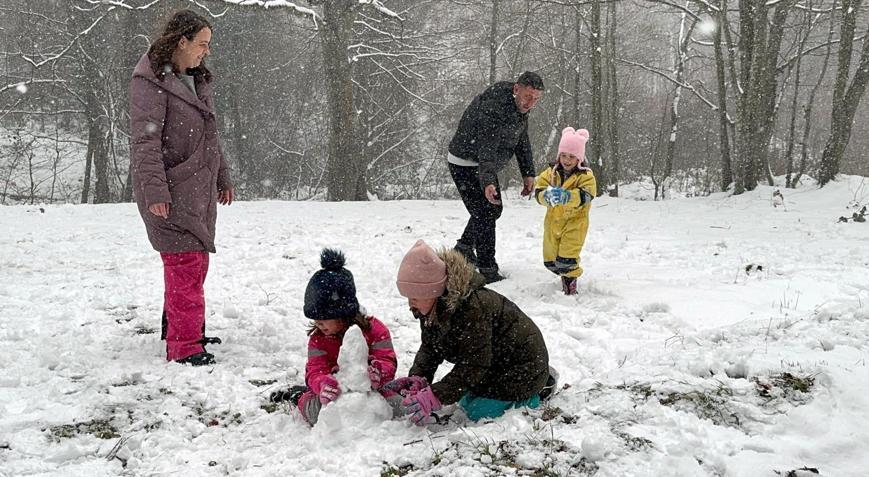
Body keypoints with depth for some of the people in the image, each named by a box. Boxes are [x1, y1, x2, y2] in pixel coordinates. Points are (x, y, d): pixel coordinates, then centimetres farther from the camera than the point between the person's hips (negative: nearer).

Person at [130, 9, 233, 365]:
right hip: (171, 191, -9)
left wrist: (222, 178, 25)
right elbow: (145, 140, -17)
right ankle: (184, 346, -5)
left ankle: (180, 329, 28)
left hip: (200, 189, 9)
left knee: (196, 262, 13)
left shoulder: (197, 79, 17)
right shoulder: (150, 81, -11)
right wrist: (155, 191, -23)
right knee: (186, 262, -10)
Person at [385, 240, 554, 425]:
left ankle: (539, 389, 6)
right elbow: (429, 348, -2)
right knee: (466, 401, 15)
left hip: (520, 365, -9)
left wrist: (434, 397, -40)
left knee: (478, 412, -13)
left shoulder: (472, 307, -37)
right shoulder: (432, 306, -8)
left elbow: (474, 364, -35)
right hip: (493, 362, 9)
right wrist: (417, 378, -21)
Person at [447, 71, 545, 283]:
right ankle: (488, 271, -5)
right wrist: (487, 182, -54)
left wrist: (528, 174, 9)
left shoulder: (520, 107, 0)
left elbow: (522, 142, 12)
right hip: (466, 164, -10)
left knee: (494, 209, 21)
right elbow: (486, 148, -42)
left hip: (484, 165, 10)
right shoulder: (493, 109, -32)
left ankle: (464, 248, 39)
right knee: (485, 214, -12)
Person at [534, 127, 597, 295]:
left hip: (574, 222, -5)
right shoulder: (550, 173, 1)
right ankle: (566, 274, 39)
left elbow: (584, 196, -26)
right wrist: (546, 195, -32)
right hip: (553, 221, 5)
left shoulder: (586, 176, -10)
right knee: (550, 260, 12)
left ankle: (570, 278, 15)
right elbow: (539, 191, -8)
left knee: (566, 260, -13)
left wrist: (566, 196, -44)